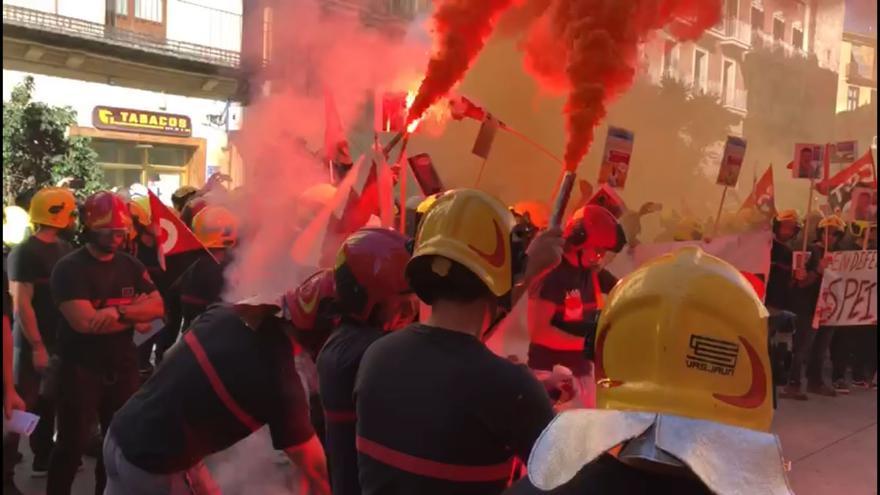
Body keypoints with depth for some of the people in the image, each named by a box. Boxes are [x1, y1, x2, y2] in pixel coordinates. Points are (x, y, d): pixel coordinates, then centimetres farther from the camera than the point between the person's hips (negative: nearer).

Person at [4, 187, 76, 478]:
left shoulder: (64, 249, 9)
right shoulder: (25, 253, -14)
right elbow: (22, 304, -18)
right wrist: (37, 346, -20)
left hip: (60, 340, 7)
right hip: (34, 344, -7)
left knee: (48, 401, 16)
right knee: (22, 404, 0)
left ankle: (44, 457, 27)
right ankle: (7, 464, 11)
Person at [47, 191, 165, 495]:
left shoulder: (131, 266, 6)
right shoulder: (70, 268, -11)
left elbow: (158, 306, -6)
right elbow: (85, 322, -22)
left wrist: (119, 312, -23)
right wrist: (136, 314, -13)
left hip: (123, 367, 5)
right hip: (81, 370, -5)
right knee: (72, 445, 5)